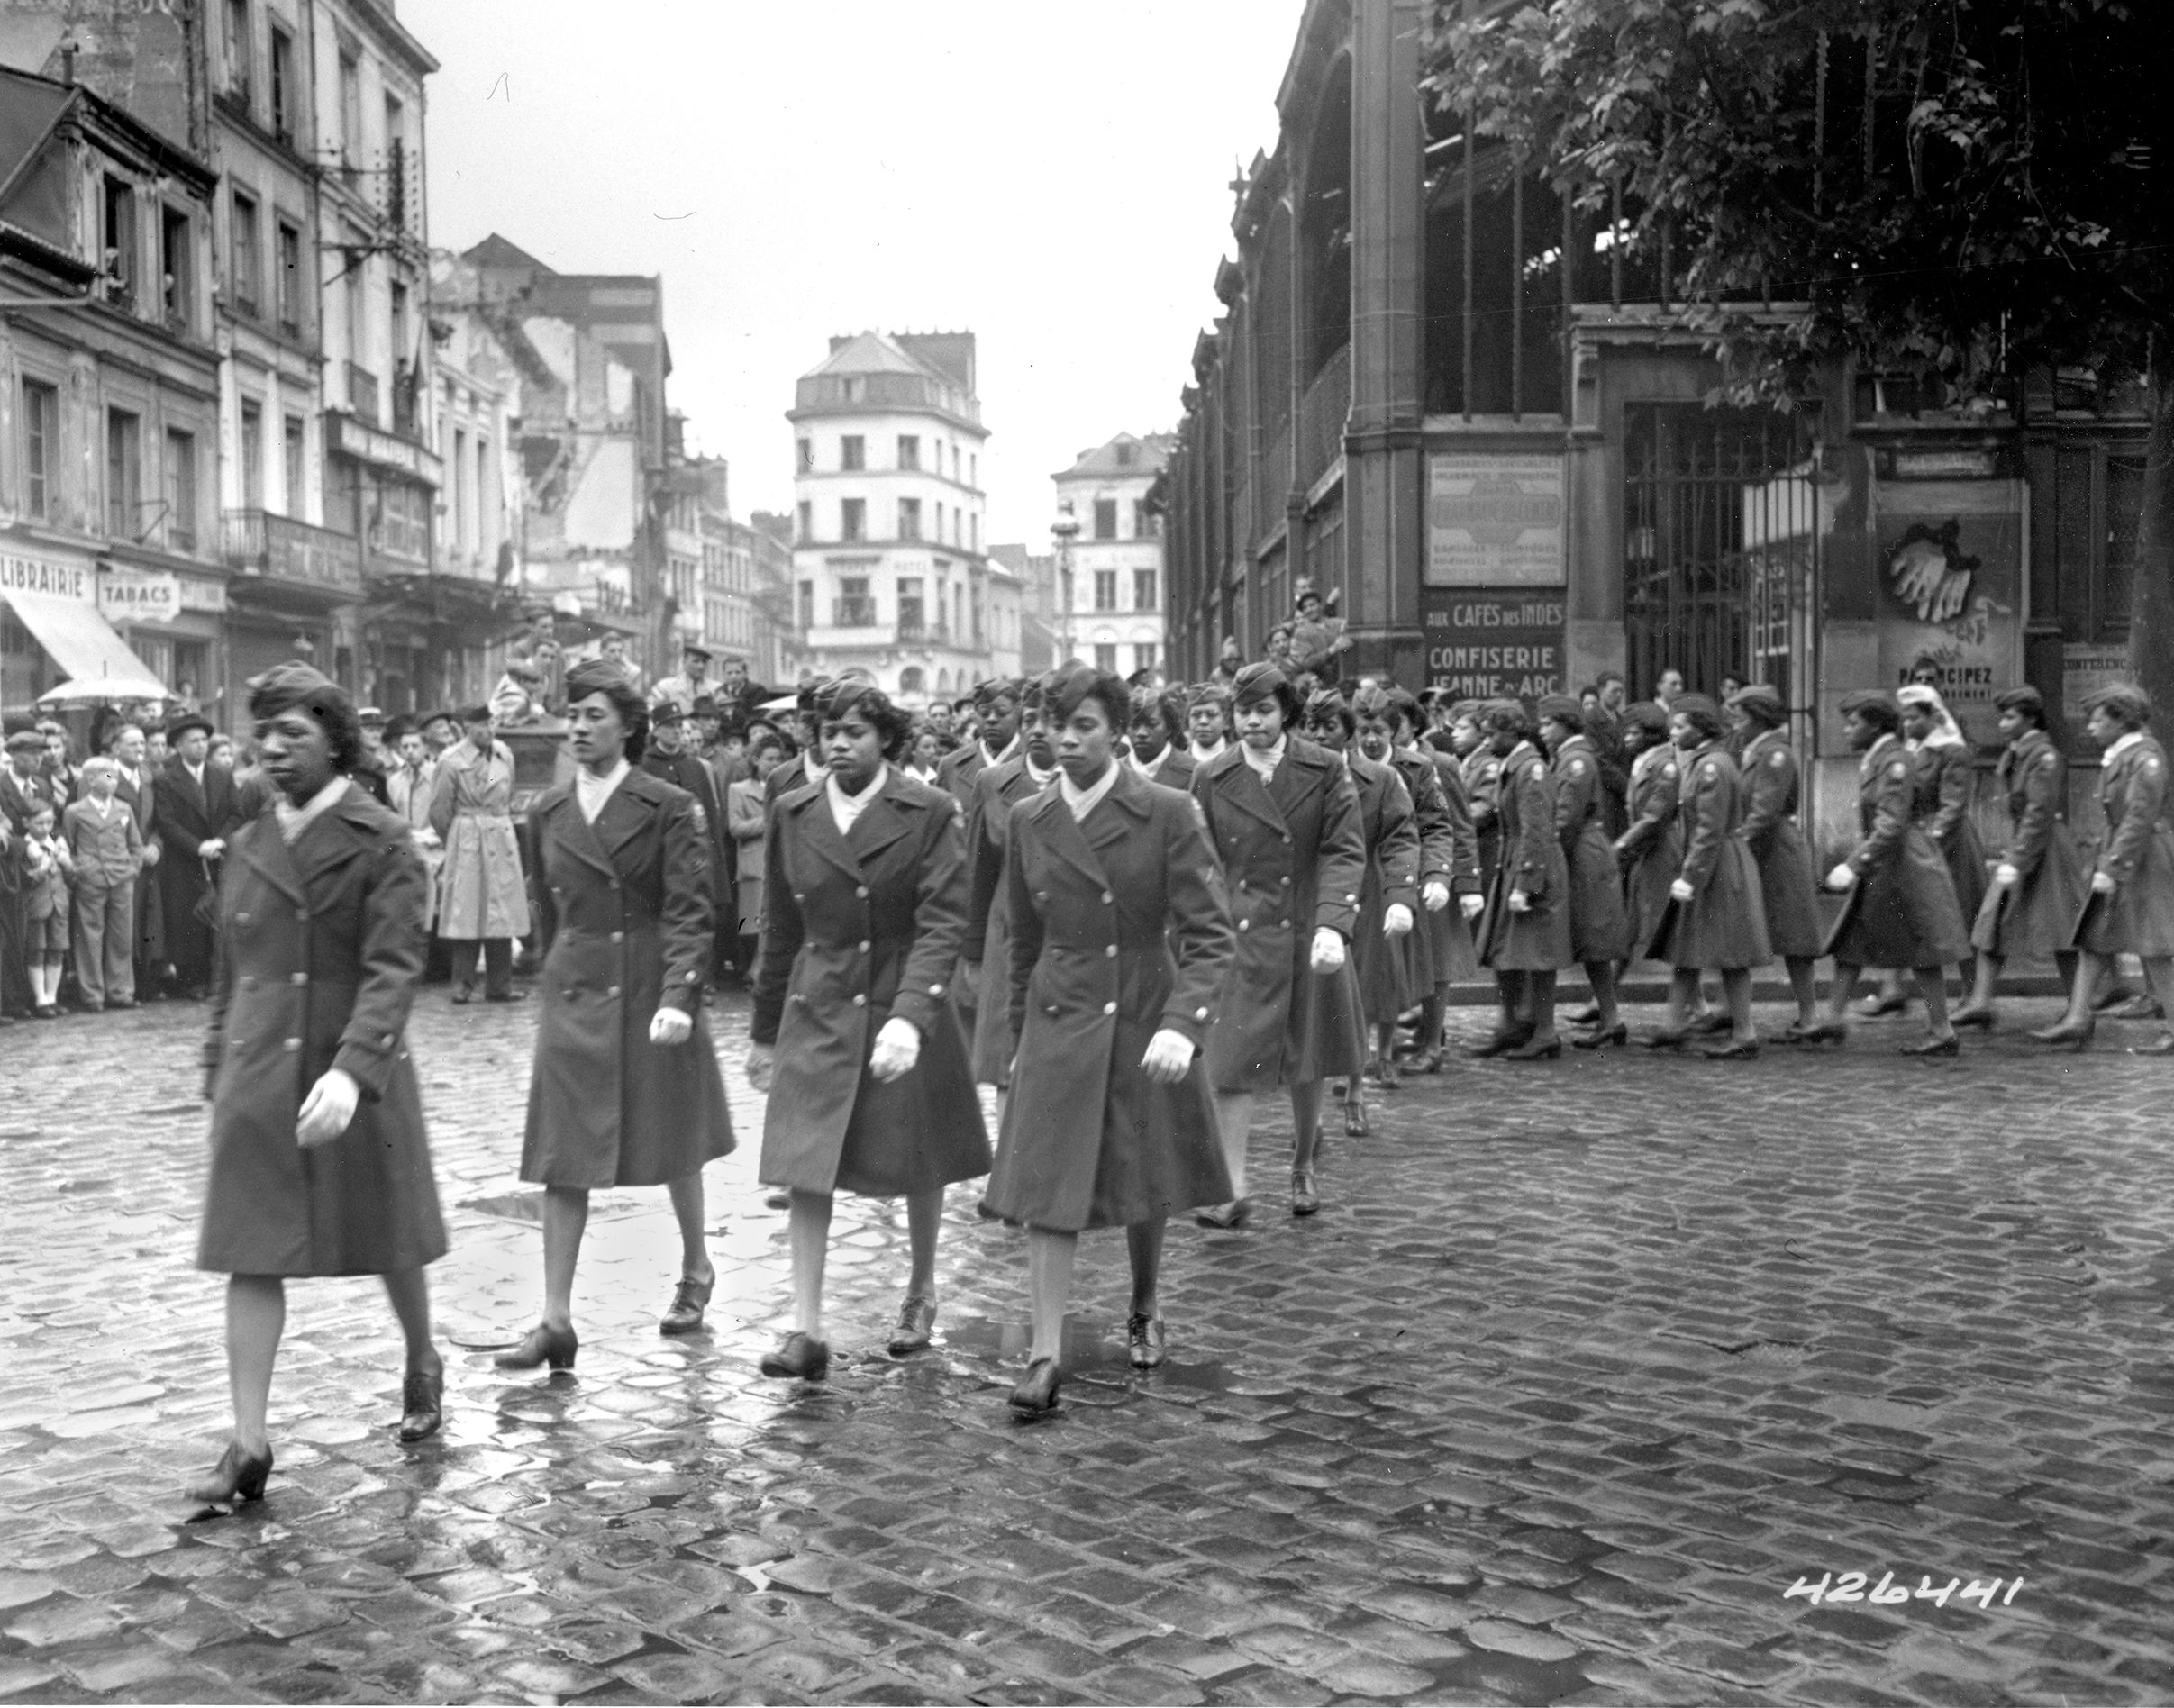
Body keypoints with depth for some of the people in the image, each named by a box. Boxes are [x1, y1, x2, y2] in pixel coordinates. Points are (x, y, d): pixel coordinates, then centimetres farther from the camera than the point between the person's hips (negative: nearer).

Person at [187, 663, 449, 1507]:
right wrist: (218, 1070, 14)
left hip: (355, 1079, -4)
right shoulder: (247, 846, 9)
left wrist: (351, 1070, -30)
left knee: (387, 1243, 12)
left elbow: (392, 969, -18)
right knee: (251, 1257, 0)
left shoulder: (382, 844, -9)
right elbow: (230, 972, 16)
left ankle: (422, 1366, 38)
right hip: (257, 1082, 4)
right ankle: (248, 1444, 3)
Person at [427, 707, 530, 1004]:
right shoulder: (452, 761, -10)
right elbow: (439, 811, -2)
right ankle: (463, 985, 6)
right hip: (467, 842, -5)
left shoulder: (504, 754, 6)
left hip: (502, 839, 5)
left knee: (500, 915, 6)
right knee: (466, 916, -2)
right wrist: (452, 842, 8)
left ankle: (499, 986, 13)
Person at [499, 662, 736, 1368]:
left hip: (652, 996, -3)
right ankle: (556, 1321, 1)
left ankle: (695, 1271, 35)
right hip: (572, 995, 4)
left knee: (671, 1147, 11)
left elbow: (689, 912, -12)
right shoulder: (548, 812, 7)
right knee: (562, 1159, -2)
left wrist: (679, 997, -22)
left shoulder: (668, 808, -7)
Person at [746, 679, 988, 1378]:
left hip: (905, 1012, -2)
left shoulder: (929, 814, -9)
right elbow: (779, 929, 10)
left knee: (917, 1167, 12)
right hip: (817, 1013, 2)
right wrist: (765, 1031, 13)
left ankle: (921, 1295, 35)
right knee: (804, 1169, -6)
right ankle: (806, 1329, -2)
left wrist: (909, 1017, -28)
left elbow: (942, 924, -15)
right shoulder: (794, 814, 3)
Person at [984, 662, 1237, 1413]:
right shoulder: (1028, 821, 1)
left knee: (1143, 1185, 14)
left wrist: (1182, 1023, -25)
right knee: (1046, 1189, -6)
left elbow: (1212, 936, -12)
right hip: (1059, 1024, 2)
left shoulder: (1165, 814, -11)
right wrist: (1019, 1031, 15)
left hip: (1148, 1022, -2)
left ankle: (1145, 1310, 38)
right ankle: (1046, 1353, 1)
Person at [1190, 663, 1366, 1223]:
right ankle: (1234, 1191, -3)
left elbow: (1344, 852, -8)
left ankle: (1302, 1171, 33)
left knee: (1306, 1068, 11)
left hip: (1309, 940, 0)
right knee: (1230, 1064, -8)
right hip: (1238, 940, 0)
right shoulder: (1211, 779, 2)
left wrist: (1333, 925, -22)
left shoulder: (1326, 772, -2)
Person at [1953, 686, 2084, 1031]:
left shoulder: (2045, 758, -16)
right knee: (1994, 922, 2)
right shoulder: (2014, 756, 11)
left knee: (2059, 933, -1)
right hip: (2019, 849, 9)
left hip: (2045, 849, -9)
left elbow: (2040, 814, -21)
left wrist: (2016, 862, -23)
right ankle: (1980, 1002, 1)